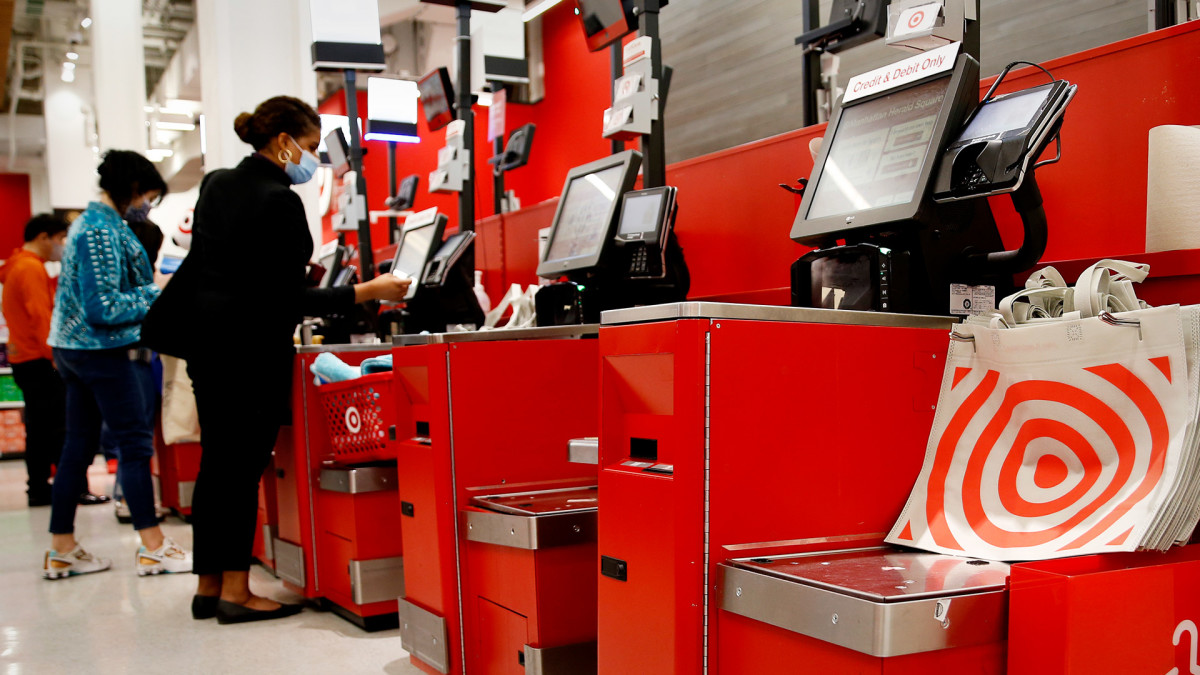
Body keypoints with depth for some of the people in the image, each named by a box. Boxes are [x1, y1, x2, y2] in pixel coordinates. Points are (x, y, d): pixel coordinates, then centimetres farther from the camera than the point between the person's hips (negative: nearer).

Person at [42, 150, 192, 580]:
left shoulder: (91, 222, 15)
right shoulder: (103, 231, -16)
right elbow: (103, 307, -22)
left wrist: (153, 290, 15)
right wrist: (159, 294, -14)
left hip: (75, 349, 10)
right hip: (104, 351, -10)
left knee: (79, 446, 11)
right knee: (135, 443, -4)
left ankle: (62, 550, 17)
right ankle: (153, 547, 1)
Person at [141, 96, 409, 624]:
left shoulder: (216, 184, 10)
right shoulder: (280, 201, -15)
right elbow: (292, 299, -17)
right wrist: (368, 292, -16)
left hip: (206, 341, 8)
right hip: (253, 348, -8)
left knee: (216, 462, 12)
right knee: (244, 466, -2)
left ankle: (209, 585, 19)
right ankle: (235, 592, 4)